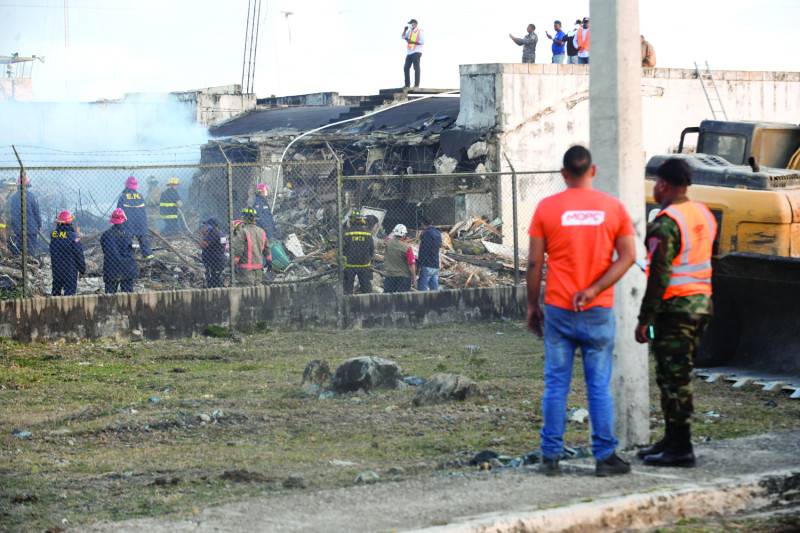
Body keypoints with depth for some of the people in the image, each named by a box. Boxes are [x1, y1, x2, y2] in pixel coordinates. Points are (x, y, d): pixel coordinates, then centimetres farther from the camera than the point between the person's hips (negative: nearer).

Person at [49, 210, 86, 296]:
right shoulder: (73, 235, -16)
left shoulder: (53, 234, -1)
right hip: (70, 269, -5)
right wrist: (82, 269, -1)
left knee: (56, 290, 19)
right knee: (70, 292, 2)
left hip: (56, 268, 5)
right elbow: (79, 254, -12)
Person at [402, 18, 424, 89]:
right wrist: (405, 30, 1)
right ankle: (407, 84, 6)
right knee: (406, 68, 2)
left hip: (416, 52, -7)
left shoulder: (420, 32, -4)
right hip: (409, 53, 7)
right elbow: (403, 37, 17)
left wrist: (412, 42, -17)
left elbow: (422, 42, -14)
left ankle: (416, 85, -8)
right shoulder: (410, 31, 18)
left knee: (416, 68, -7)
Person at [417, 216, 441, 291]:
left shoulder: (427, 233, -14)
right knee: (434, 288, 9)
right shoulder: (438, 233, 13)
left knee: (422, 288, -4)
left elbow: (424, 251, -18)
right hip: (436, 266, 8)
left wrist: (419, 265, -15)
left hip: (427, 266, -8)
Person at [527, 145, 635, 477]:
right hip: (598, 312, 0)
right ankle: (605, 457, 7)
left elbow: (534, 263, -2)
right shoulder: (612, 207, 2)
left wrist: (532, 305, 8)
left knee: (556, 385, 5)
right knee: (599, 386, 5)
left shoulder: (546, 208, -2)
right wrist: (594, 290, -9)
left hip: (558, 310, 0)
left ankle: (551, 457, 7)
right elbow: (627, 256, -4)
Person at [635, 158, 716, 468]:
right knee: (677, 376, 17)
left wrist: (644, 319, -16)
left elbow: (659, 275, -20)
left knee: (674, 377, -4)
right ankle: (672, 440, 24)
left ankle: (680, 450, -3)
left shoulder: (666, 223, -17)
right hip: (702, 303, 9)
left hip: (675, 307, -9)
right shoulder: (703, 214, 10)